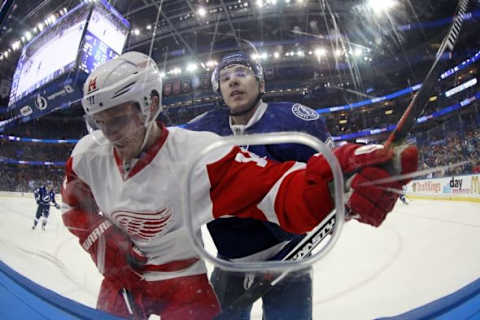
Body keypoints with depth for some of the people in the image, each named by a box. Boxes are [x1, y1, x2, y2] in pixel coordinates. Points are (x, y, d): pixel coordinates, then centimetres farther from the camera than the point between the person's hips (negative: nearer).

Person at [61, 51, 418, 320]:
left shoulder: (198, 154, -30)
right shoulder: (88, 155, -13)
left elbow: (276, 190, -40)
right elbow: (75, 205, 7)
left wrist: (342, 173, -58)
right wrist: (99, 238, -10)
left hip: (183, 282, -4)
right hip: (120, 276, 4)